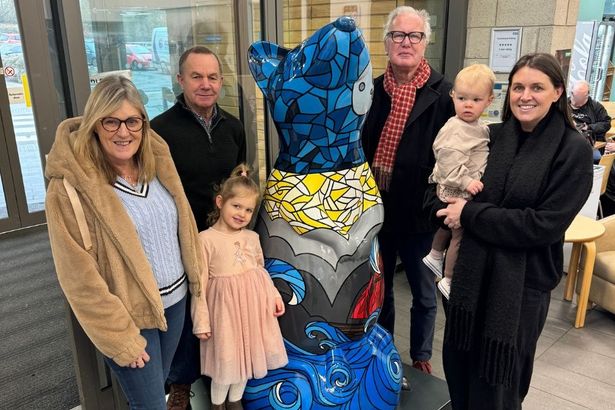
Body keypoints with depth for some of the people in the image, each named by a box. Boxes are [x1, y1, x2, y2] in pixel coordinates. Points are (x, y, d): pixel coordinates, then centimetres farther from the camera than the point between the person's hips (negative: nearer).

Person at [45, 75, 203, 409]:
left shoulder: (157, 162, -2)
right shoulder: (71, 187, -21)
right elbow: (80, 277, -18)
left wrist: (196, 279, 8)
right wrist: (120, 339, -15)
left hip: (175, 299, 6)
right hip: (128, 315, -5)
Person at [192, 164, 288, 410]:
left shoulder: (252, 238, 3)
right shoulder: (206, 239, -12)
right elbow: (200, 284, -10)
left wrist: (274, 296, 5)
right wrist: (202, 321, -10)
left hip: (254, 304, 5)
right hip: (225, 306, -5)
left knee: (246, 355, 18)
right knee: (226, 359, 7)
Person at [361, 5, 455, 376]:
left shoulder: (443, 94, -11)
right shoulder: (372, 90, 1)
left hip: (418, 214, -3)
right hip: (376, 210, 4)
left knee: (424, 293, 17)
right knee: (379, 288, 20)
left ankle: (421, 356, 40)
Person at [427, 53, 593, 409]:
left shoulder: (574, 150, -10)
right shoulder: (492, 136, 1)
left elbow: (546, 225, -18)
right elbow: (441, 181, 8)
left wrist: (470, 214, -16)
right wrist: (448, 210, -13)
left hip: (523, 281, -4)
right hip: (471, 271, 4)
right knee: (459, 366, 18)